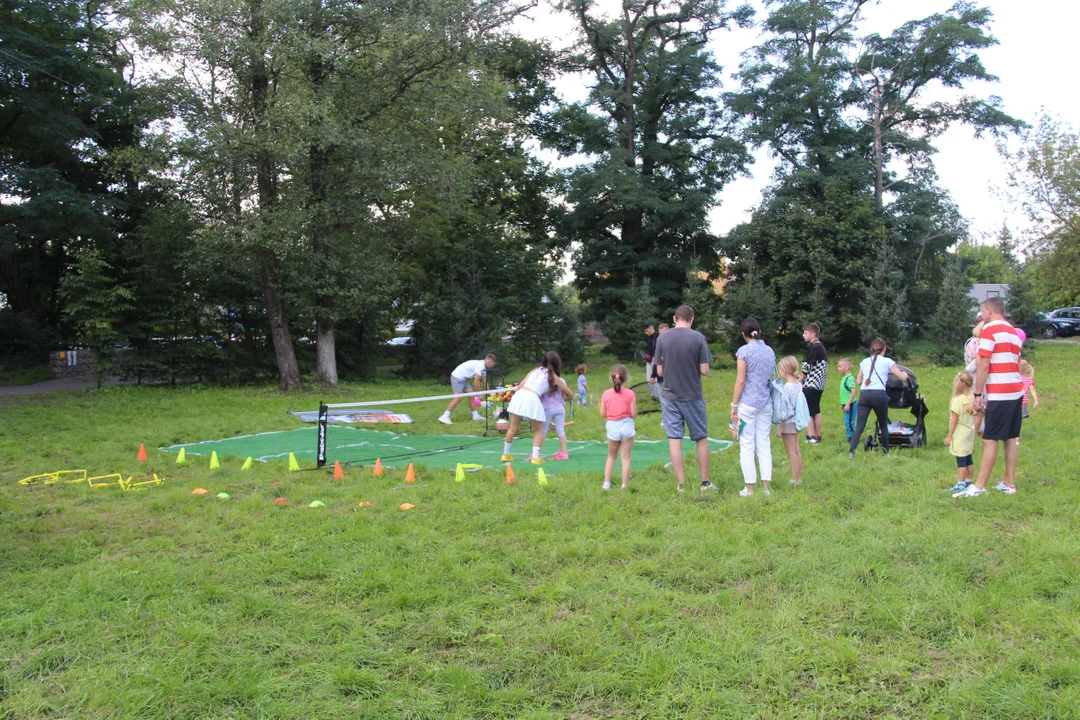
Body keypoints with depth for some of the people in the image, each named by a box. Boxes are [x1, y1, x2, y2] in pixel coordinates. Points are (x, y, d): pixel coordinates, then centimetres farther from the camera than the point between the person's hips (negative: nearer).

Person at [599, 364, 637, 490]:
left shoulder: (606, 394, -5)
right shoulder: (630, 394, -10)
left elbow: (602, 414, -3)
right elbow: (634, 414, -10)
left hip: (612, 427, 2)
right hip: (626, 426, -2)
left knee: (611, 457, 18)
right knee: (626, 457, 4)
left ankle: (606, 483, 15)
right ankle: (624, 486, 4)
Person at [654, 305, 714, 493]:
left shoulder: (662, 338, -3)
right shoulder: (698, 338, -8)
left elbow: (659, 372, 0)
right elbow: (705, 370, -9)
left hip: (670, 396, 1)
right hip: (693, 396, -1)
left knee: (674, 440, 3)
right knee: (701, 439, 12)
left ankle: (681, 485, 5)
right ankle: (705, 483, 18)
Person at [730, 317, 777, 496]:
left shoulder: (744, 351, -9)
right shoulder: (770, 351, 9)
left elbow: (740, 381, -11)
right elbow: (771, 377, 14)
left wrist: (734, 405, -6)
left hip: (748, 403, -5)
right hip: (766, 403, 5)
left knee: (747, 446, 1)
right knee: (764, 446, 9)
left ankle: (749, 488, 3)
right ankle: (766, 487, 10)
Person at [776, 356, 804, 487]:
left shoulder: (787, 387, -21)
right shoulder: (799, 384, 4)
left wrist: (779, 428, -15)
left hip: (788, 422, -9)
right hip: (796, 421, 9)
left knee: (791, 452, -1)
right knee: (797, 451, 15)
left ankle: (795, 480, 4)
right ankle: (799, 478, 23)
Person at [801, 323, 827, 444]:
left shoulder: (813, 347, -14)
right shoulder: (821, 346, 14)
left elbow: (807, 367, -15)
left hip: (811, 384, -10)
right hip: (820, 384, 10)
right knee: (816, 411, 15)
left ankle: (811, 437, -9)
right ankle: (818, 436, 18)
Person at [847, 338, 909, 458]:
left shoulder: (864, 362, 17)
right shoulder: (887, 361, 7)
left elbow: (858, 381, 20)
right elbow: (903, 377, 6)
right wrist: (905, 373, 28)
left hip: (864, 394, 2)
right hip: (879, 394, -2)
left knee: (859, 426, -4)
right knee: (883, 425, 17)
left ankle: (851, 450, -21)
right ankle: (886, 452, 26)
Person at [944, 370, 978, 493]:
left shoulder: (957, 400, -18)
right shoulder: (972, 398, 5)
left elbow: (954, 420, -16)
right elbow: (974, 416, 13)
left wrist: (949, 436, -10)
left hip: (960, 434, -8)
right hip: (970, 432, 8)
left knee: (961, 461, -7)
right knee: (969, 459, 16)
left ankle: (960, 484, -6)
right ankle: (969, 481, 25)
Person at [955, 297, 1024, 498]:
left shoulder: (990, 330, -9)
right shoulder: (1014, 332, 17)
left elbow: (983, 365, -13)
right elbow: (1016, 364, 20)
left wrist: (977, 394, -10)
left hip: (999, 394, -8)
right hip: (1016, 392, 8)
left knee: (990, 440, -7)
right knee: (1010, 439, 11)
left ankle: (979, 487, -4)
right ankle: (1009, 483, 15)